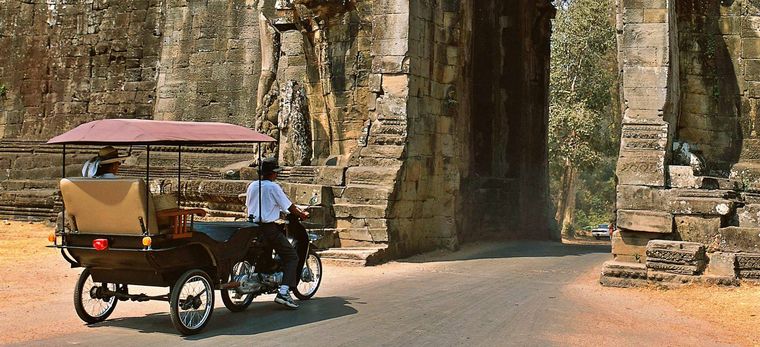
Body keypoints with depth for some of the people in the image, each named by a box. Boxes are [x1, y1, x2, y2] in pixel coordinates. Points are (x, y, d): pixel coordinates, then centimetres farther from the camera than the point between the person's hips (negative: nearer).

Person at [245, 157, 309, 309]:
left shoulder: (252, 186, 8)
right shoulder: (273, 187, -11)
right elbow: (289, 206, -8)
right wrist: (302, 214, 9)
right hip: (269, 228, -7)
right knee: (291, 257, -3)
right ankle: (283, 292, -16)